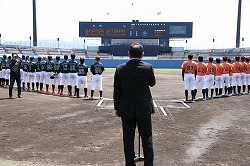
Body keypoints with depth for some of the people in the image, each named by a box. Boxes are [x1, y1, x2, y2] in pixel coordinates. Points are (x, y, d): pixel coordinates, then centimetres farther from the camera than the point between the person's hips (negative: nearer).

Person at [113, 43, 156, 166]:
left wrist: (117, 108, 9)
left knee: (128, 139, 10)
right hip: (144, 109, -1)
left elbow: (116, 91, -2)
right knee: (147, 138, 10)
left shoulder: (120, 69, -6)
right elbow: (152, 83, 10)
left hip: (126, 109, 1)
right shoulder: (148, 67, -9)